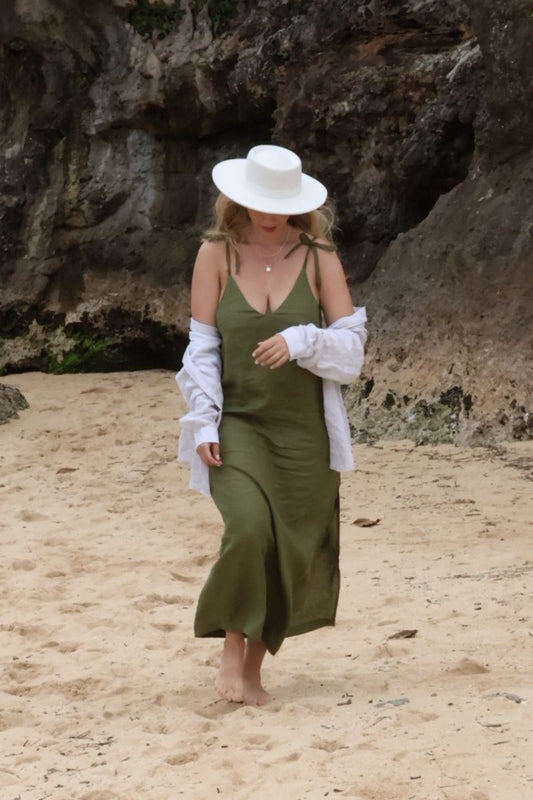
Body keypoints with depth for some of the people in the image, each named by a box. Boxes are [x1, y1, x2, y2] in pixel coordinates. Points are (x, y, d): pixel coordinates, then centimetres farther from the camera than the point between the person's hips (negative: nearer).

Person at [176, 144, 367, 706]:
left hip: (302, 428, 2)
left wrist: (301, 340, -19)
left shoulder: (318, 259, 2)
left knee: (290, 554, 2)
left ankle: (254, 668, 18)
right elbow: (201, 347, 0)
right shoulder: (217, 254, 1)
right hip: (236, 423, -1)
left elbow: (351, 346, 0)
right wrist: (202, 423, -8)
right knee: (248, 528, -23)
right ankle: (232, 649, -5)